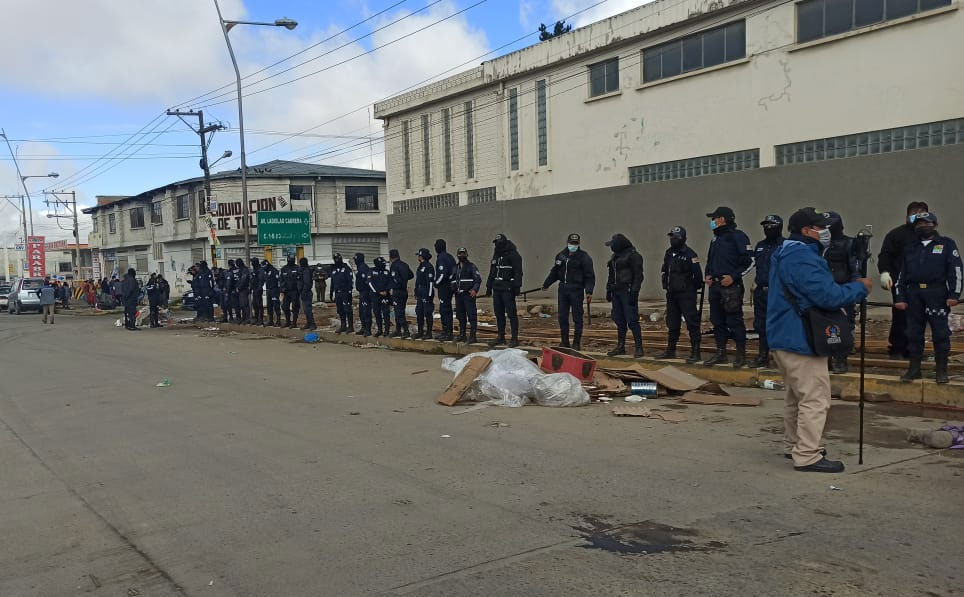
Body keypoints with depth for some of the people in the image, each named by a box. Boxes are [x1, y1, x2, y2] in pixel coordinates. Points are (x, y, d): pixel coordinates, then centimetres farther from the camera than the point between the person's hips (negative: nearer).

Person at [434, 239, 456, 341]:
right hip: (450, 286, 9)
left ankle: (449, 333, -7)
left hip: (443, 287, -9)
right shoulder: (449, 257, 14)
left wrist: (436, 283, -8)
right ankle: (445, 331, 23)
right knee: (444, 310, 16)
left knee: (445, 310, -7)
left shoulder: (441, 258, -15)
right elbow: (454, 272, 17)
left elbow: (443, 274, -23)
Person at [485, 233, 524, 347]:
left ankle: (515, 338, -4)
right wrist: (488, 287, 22)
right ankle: (501, 337, 19)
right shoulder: (496, 255, 19)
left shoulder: (513, 255, -7)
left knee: (511, 314, -7)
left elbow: (518, 272, -13)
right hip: (497, 288, 8)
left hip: (508, 289, -8)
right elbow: (491, 273, 25)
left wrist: (517, 286, -21)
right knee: (499, 314, 11)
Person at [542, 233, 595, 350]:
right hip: (563, 289, 5)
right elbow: (554, 272, 23)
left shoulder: (584, 257, -5)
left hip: (576, 291, -5)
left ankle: (577, 343, 9)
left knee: (577, 317, 1)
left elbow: (590, 276, -8)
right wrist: (546, 284, 25)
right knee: (562, 316, 7)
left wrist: (589, 292, -17)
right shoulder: (561, 255, 11)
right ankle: (564, 342, 17)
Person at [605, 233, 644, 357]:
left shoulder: (633, 255, -9)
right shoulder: (616, 256, 17)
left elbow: (638, 276, -14)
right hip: (616, 292, 8)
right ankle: (620, 347, 17)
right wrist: (608, 290, 19)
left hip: (627, 292, -8)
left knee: (632, 320, -8)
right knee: (619, 320, 10)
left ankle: (639, 347, -3)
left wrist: (634, 293, -18)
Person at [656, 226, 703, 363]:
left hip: (686, 295, -8)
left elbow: (697, 274, -15)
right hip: (672, 294, 8)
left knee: (692, 323, -6)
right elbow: (664, 270, 24)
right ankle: (670, 350, 23)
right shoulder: (669, 253, 11)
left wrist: (693, 289, -4)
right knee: (672, 323, 14)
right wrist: (666, 285, 18)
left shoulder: (689, 254, -13)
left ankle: (695, 352, -4)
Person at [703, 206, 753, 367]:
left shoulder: (737, 236, -8)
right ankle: (720, 353, 19)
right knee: (717, 320, 11)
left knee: (735, 320, -4)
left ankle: (741, 354, 5)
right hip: (715, 286, 8)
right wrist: (708, 274, 11)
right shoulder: (716, 239, 17)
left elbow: (749, 260, -11)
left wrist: (733, 276, -16)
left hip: (731, 286, -8)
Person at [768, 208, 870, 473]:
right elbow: (828, 296, -24)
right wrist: (860, 288, -8)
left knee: (797, 396, 21)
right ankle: (807, 456, -5)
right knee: (815, 399, -7)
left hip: (783, 338, 11)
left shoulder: (785, 254, 16)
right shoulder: (803, 258, -20)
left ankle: (793, 446, 30)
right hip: (800, 340, -11)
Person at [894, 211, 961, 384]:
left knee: (940, 333, -1)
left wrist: (954, 294, -9)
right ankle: (914, 369, 14)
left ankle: (942, 370, 7)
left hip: (937, 295, -4)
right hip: (913, 295, 4)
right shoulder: (909, 249, 18)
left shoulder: (947, 244, 7)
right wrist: (900, 297, 11)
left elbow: (955, 270, 0)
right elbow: (902, 274, 18)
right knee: (914, 333, 6)